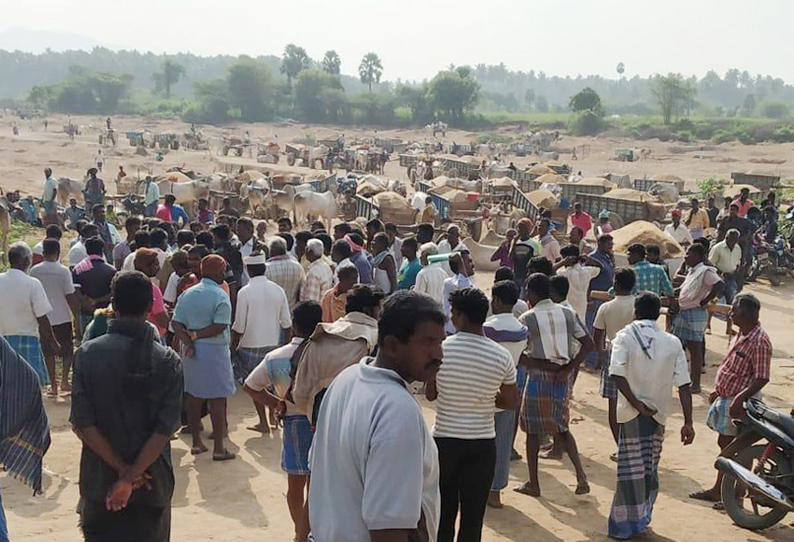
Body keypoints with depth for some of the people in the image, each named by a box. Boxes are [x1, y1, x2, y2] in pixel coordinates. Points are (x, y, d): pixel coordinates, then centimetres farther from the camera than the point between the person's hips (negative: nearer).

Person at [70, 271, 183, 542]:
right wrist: (132, 476, -14)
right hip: (153, 483, 0)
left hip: (100, 482, 0)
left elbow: (81, 424, -15)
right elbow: (165, 429, -17)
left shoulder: (87, 354, -10)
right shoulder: (168, 361, -11)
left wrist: (122, 469, -11)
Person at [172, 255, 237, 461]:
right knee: (217, 398, 0)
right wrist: (195, 335, -11)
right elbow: (219, 327, -20)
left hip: (191, 350, 6)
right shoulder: (221, 296, -12)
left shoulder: (187, 294, 6)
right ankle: (218, 448, 3)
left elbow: (176, 322, -1)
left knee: (193, 395, 14)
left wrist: (188, 340, -11)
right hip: (214, 350, -6)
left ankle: (196, 442, 23)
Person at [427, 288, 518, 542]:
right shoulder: (502, 356, -8)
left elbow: (430, 394, -1)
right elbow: (511, 403, 1)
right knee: (473, 516, 10)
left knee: (444, 512, 13)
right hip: (483, 444, 1)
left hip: (444, 439, 0)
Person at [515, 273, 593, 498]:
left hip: (538, 378, -4)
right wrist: (567, 369, -6)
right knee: (561, 428, 19)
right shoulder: (567, 313, 3)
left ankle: (533, 483, 17)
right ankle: (580, 475, 5)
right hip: (562, 379, 4)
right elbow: (588, 344, -1)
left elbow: (520, 356, -15)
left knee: (532, 429, 10)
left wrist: (546, 367, -11)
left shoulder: (527, 319, -9)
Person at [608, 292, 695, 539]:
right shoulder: (672, 343, 2)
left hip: (632, 413, -3)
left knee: (632, 470, 2)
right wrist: (688, 423, -2)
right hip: (659, 413, 3)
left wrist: (636, 403, -17)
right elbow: (683, 385, -2)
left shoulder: (625, 337, -6)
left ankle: (625, 525, 7)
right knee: (650, 469, 16)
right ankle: (642, 518, 28)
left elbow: (617, 373, -21)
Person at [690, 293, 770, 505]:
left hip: (738, 402, -9)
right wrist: (718, 391, 20)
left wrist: (739, 399, -30)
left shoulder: (759, 341, -22)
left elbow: (761, 378, -25)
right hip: (725, 397, 9)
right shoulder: (741, 335, 7)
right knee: (725, 445, 17)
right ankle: (718, 491, 28)